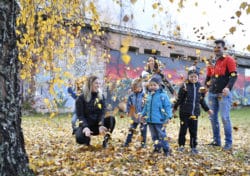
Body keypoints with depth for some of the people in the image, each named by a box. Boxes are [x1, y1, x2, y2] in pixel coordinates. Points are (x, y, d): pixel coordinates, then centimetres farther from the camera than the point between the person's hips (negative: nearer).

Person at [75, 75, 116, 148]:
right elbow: (80, 116, -12)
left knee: (111, 119, -26)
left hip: (97, 124, 3)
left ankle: (106, 140, -11)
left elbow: (102, 113, -7)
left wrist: (101, 125, -26)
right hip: (86, 125, -2)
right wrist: (85, 127, -31)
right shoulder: (81, 98, -8)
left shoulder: (101, 96, 2)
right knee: (79, 138, -34)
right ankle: (87, 139, 4)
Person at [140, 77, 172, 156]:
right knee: (154, 136, 16)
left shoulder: (163, 95, -11)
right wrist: (143, 114, 15)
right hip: (150, 120, 6)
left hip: (159, 120, -6)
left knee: (162, 135, 1)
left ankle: (166, 150, 13)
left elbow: (168, 107, -12)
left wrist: (168, 117, -19)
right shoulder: (149, 96, 9)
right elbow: (146, 107, 21)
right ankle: (157, 147, 29)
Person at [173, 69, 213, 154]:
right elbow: (179, 99, -3)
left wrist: (207, 109, 20)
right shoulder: (184, 86, -6)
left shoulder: (199, 87, 7)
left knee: (194, 131, 6)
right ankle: (181, 145, 19)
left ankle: (193, 147, 16)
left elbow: (202, 100, 16)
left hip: (195, 113, 3)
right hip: (184, 112, -3)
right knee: (183, 129, 6)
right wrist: (174, 108, -4)